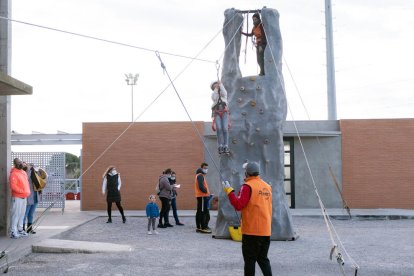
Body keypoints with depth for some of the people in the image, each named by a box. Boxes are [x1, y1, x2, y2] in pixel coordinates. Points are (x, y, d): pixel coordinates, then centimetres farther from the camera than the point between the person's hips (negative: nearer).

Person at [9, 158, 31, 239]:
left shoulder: (24, 172, 13)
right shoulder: (14, 174, -14)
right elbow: (13, 186, -22)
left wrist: (28, 191, 16)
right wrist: (22, 191, -20)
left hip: (24, 197, 9)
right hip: (17, 197, -9)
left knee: (22, 213, 14)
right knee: (16, 214, -8)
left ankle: (20, 229, 24)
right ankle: (13, 232, -4)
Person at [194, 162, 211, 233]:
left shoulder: (201, 176, 21)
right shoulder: (200, 176, -12)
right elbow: (201, 187, -23)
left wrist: (207, 192, 10)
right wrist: (206, 191, -12)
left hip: (202, 196, 11)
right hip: (202, 196, -11)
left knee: (199, 212, 12)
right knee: (203, 212, -10)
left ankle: (198, 227, 18)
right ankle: (203, 227, -11)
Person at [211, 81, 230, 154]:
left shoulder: (223, 92, 20)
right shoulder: (213, 94, 20)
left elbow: (223, 93, -5)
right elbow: (215, 98, -3)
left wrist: (220, 85, 2)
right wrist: (216, 89, 1)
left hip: (224, 112, 0)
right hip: (217, 113, 0)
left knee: (225, 129, -17)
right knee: (219, 128, -20)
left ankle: (226, 146, -19)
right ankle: (220, 146, -20)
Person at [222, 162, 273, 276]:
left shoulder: (248, 186, -12)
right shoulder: (267, 187, 8)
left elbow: (238, 205, -17)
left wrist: (229, 191, -11)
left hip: (251, 230, -6)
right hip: (266, 231, 6)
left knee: (250, 260, 3)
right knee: (263, 258, 16)